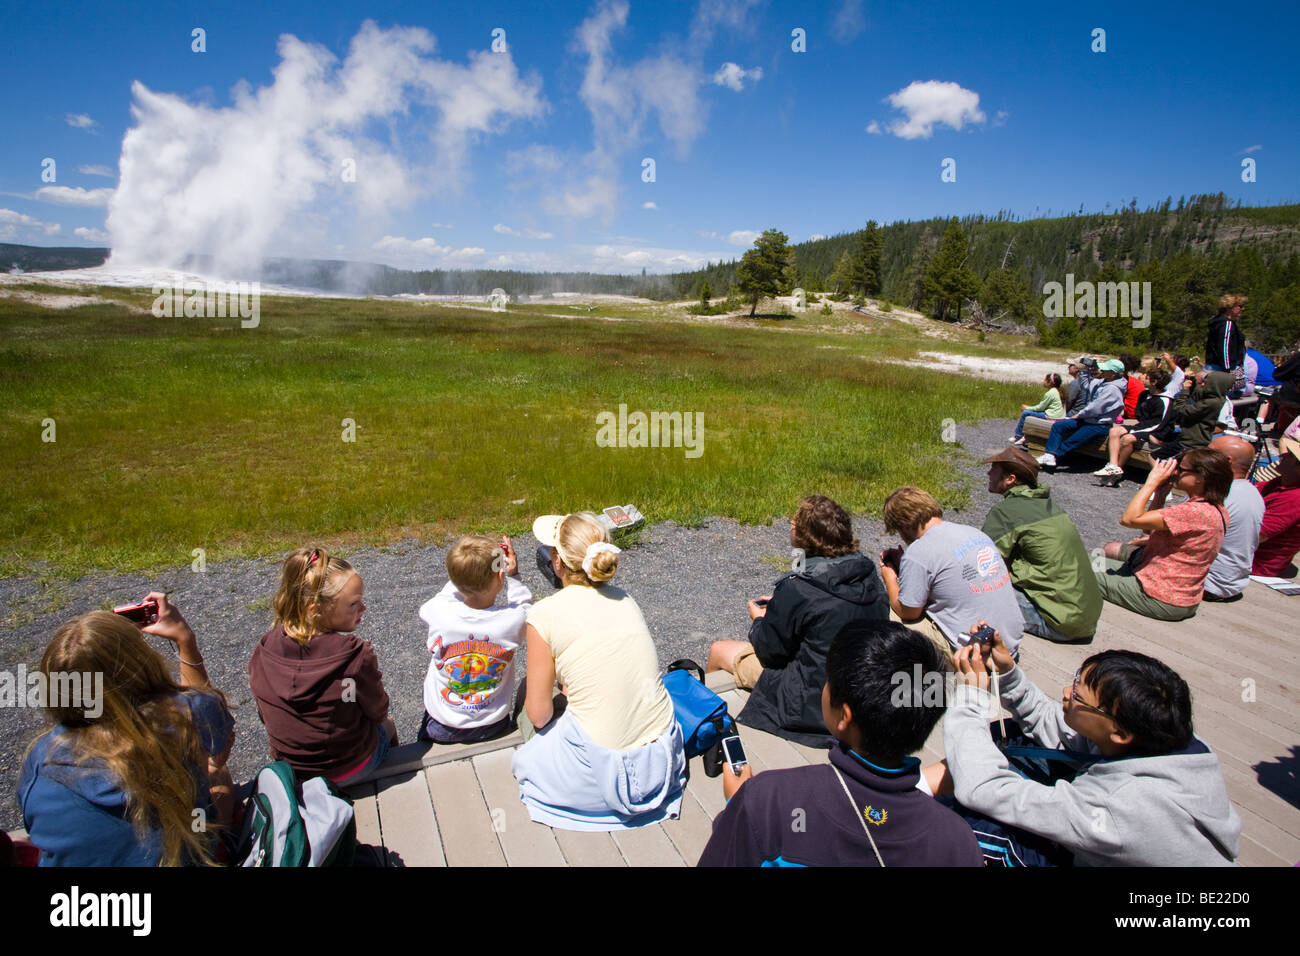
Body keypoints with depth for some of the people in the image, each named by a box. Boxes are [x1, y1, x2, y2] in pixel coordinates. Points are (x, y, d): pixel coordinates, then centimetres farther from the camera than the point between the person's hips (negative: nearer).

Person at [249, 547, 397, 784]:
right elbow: (378, 712, -14)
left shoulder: (263, 652, -19)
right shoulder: (357, 656, -32)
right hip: (352, 770, -3)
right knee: (387, 725, 31)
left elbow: (267, 716, -3)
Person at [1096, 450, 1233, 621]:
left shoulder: (1196, 512, -28)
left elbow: (1129, 518, -29)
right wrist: (1160, 494, 2)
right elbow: (1152, 528, 11)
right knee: (1111, 548, 23)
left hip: (1162, 601, -11)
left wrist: (1153, 481, -19)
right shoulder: (1216, 510, 5)